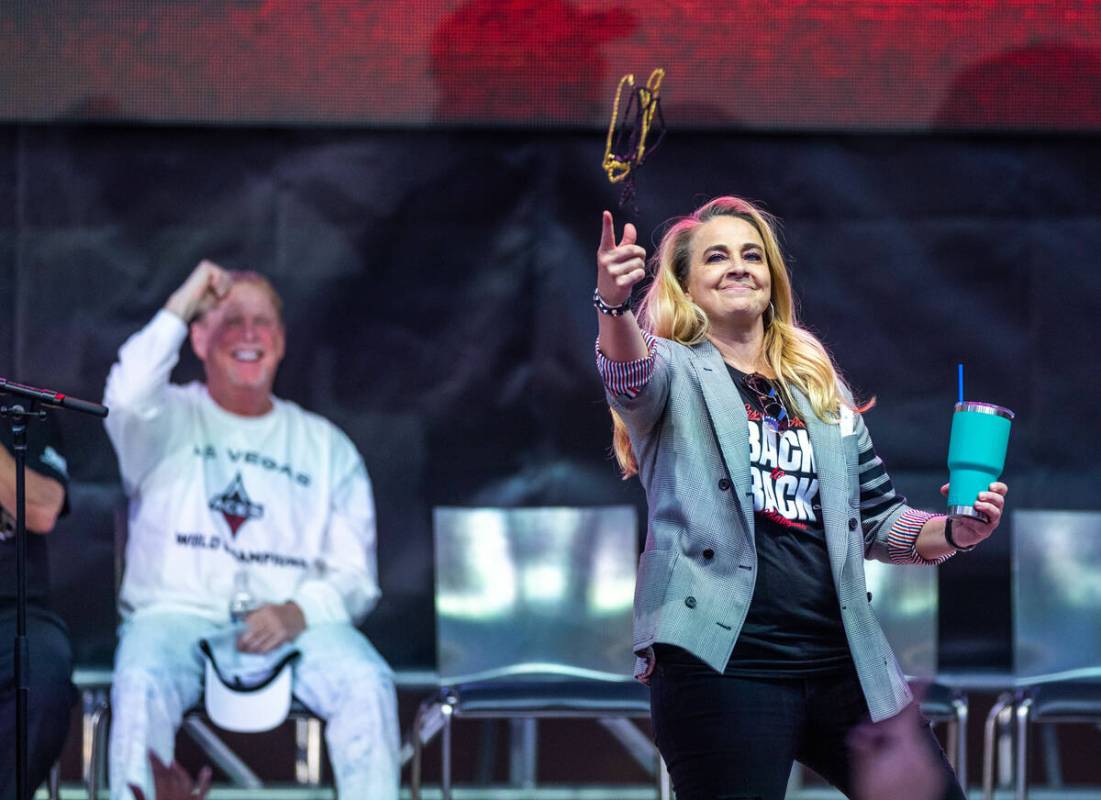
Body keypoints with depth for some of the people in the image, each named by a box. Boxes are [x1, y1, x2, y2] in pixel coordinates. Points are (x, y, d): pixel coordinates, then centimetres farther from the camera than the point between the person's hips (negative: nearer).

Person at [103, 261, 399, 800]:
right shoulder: (170, 419, 14)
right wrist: (180, 307, -6)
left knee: (367, 684, -29)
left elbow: (355, 576, 12)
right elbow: (127, 400, -14)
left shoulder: (326, 447, 19)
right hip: (178, 612, -2)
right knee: (142, 684, -35)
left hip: (295, 626, 2)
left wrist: (300, 612, -10)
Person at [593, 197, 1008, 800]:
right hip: (725, 661, -5)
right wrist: (614, 303, -42)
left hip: (841, 660, 5)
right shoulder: (673, 372, 5)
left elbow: (880, 518, 24)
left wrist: (955, 533, 2)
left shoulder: (822, 388, 21)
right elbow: (632, 377, -19)